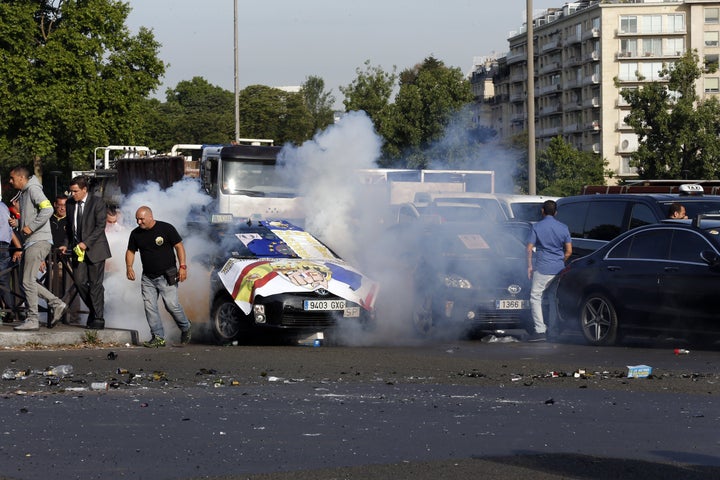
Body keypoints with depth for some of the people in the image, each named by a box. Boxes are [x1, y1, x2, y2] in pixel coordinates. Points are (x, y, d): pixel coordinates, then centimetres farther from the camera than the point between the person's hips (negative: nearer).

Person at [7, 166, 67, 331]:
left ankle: (32, 320, -6)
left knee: (28, 281, -10)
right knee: (28, 281, 10)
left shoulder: (33, 190, -9)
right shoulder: (23, 194, 21)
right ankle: (56, 304, 13)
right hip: (30, 242, 10)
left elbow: (47, 209, -23)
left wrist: (31, 227, -22)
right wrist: (17, 222, 8)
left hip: (38, 241, -10)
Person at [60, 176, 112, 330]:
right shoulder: (70, 204, 9)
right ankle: (94, 309, 18)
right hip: (78, 249, 5)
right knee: (79, 281, -2)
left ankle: (98, 318, 4)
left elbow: (100, 226, -13)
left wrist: (86, 243, -20)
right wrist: (66, 244, 5)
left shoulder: (97, 202, -9)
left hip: (95, 248, -5)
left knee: (95, 284, -4)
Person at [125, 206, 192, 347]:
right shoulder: (136, 234, 7)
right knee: (149, 307, -5)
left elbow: (179, 247, -4)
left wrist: (182, 266, -13)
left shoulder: (166, 228, -7)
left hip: (167, 276, -5)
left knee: (172, 305, -9)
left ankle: (185, 328, 15)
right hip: (148, 277, 5)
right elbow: (130, 251, 14)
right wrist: (129, 267, -4)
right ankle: (158, 337, 0)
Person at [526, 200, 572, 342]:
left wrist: (529, 266, 5)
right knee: (554, 299, 13)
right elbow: (569, 251, 6)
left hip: (542, 268, -4)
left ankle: (540, 330, -12)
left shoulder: (537, 227, -3)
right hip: (559, 269, 4)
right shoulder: (563, 228, 6)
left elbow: (530, 248, -4)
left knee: (535, 297, -1)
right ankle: (553, 330, 15)